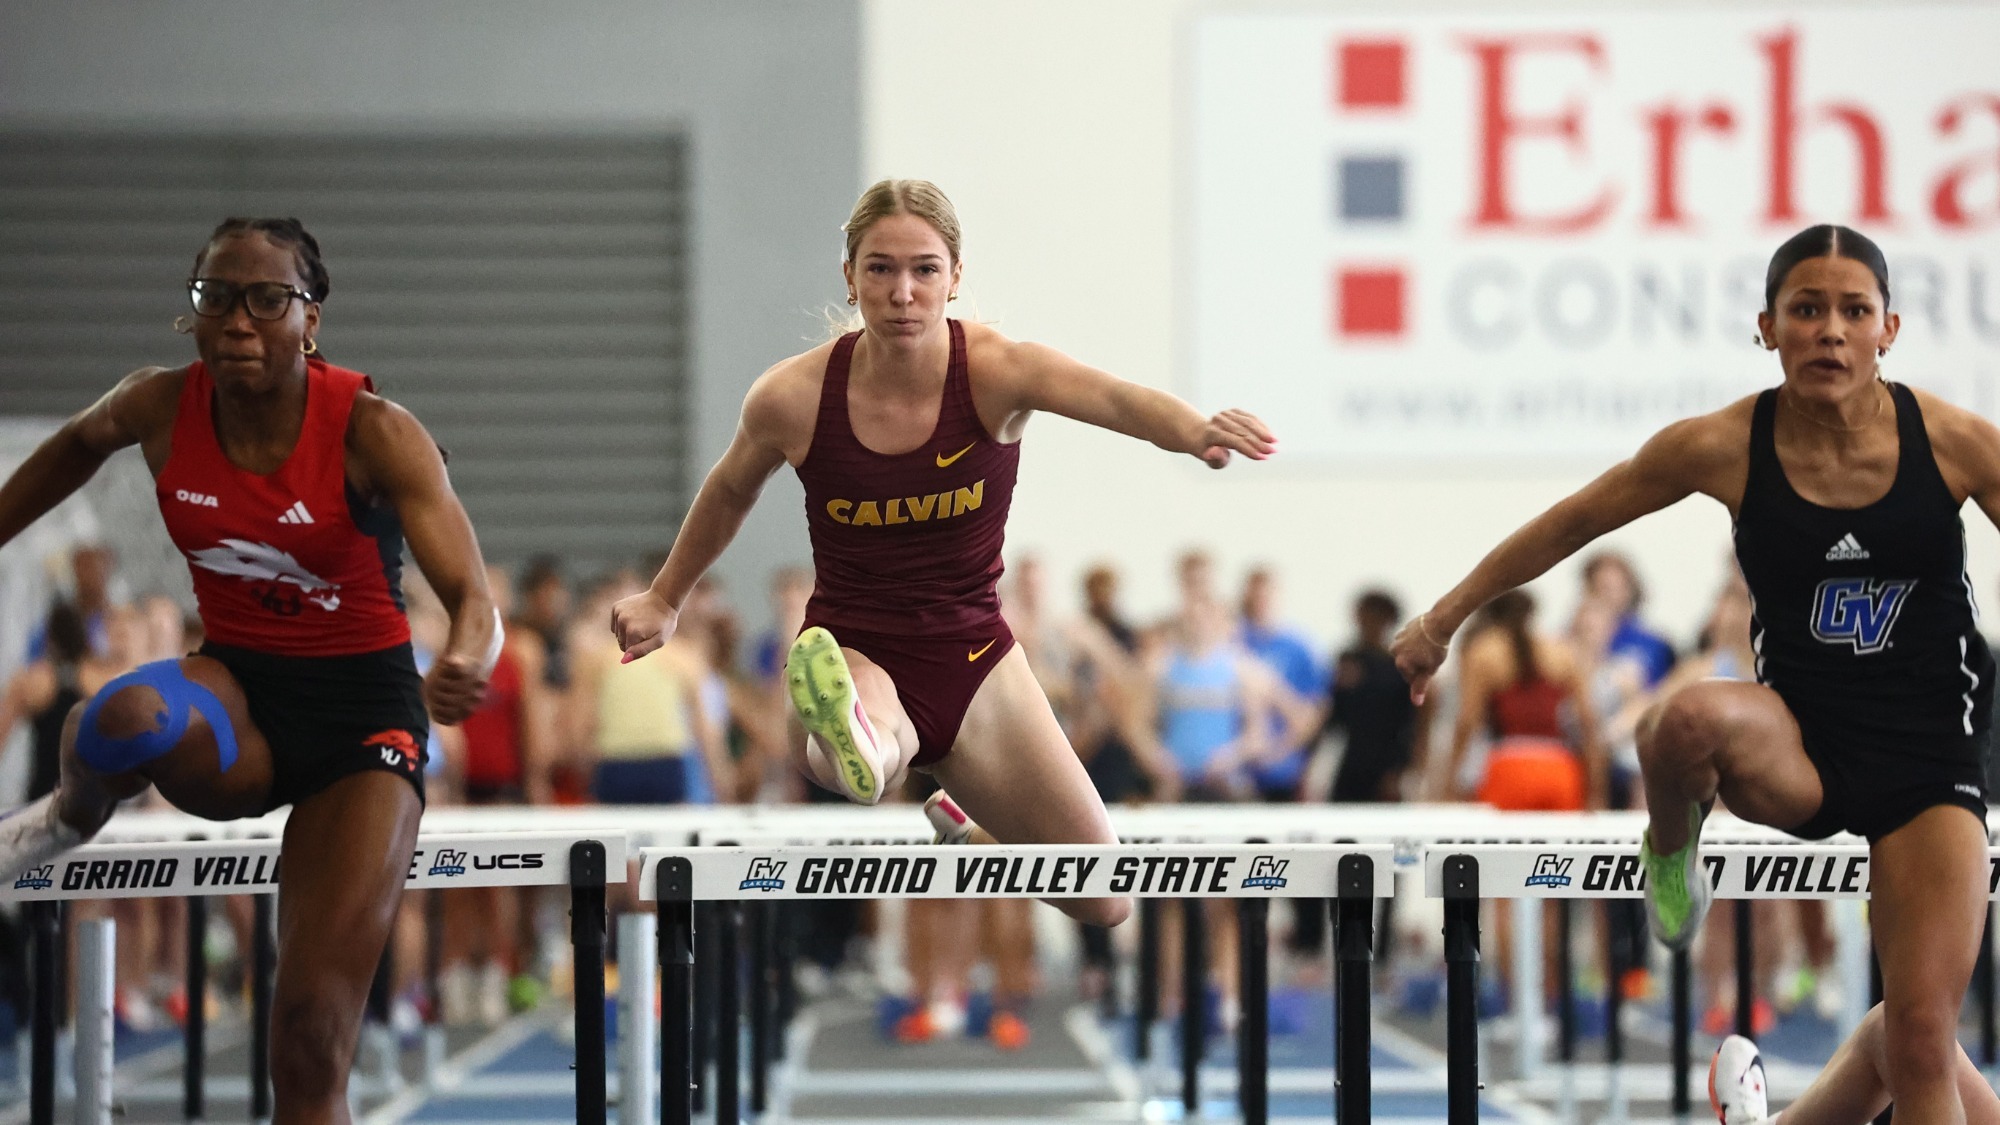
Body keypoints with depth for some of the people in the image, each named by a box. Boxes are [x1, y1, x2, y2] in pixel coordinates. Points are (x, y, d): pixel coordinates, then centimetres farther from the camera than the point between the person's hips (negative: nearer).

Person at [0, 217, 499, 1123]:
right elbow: (80, 443, 16)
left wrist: (464, 668, -49)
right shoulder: (161, 408, -9)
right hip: (235, 691, 2)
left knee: (313, 1039, -11)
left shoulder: (373, 433, -19)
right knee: (127, 717, -37)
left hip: (361, 706, -2)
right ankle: (73, 815, 0)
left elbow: (472, 601, -27)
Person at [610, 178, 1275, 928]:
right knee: (861, 755, -42)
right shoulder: (792, 399, -13)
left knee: (1106, 906, 9)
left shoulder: (996, 372, -16)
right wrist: (665, 598, 24)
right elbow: (730, 489, 11)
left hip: (972, 655, 2)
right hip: (854, 651, -2)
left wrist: (1195, 431, -60)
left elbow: (1113, 397, -38)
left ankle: (967, 833, 37)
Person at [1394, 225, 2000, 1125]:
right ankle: (1673, 850, -2)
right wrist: (1443, 619, 10)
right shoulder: (1724, 448, -10)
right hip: (1799, 744, -1)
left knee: (1920, 1040, -8)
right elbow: (1570, 525, 3)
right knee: (1690, 720, -38)